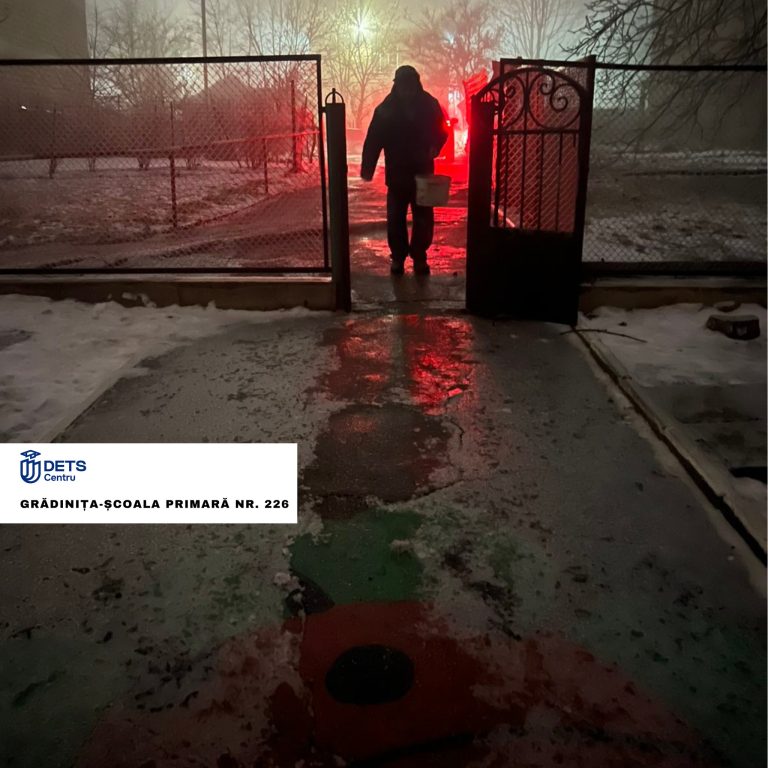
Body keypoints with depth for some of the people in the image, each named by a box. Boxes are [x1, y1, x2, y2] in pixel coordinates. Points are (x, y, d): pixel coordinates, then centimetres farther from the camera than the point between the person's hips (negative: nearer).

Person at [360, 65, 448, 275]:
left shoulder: (430, 105, -3)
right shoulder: (386, 109, -7)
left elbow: (441, 132, 8)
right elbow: (373, 140, -9)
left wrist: (435, 147, -13)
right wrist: (367, 168, -17)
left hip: (423, 171, 1)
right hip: (397, 173, -1)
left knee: (424, 218, 5)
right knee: (396, 218, 5)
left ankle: (419, 257, 19)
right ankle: (397, 257, 18)